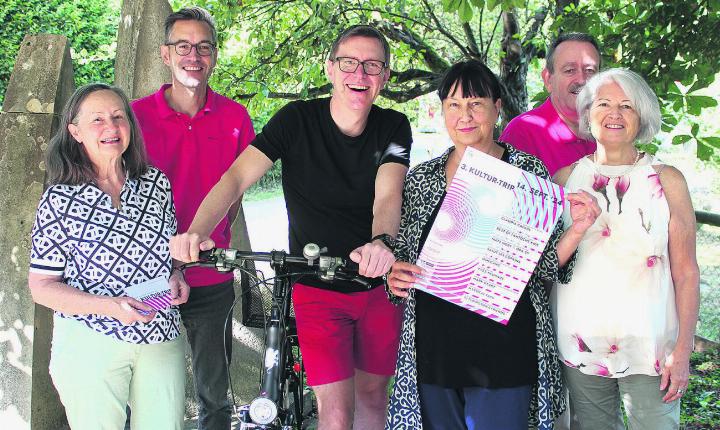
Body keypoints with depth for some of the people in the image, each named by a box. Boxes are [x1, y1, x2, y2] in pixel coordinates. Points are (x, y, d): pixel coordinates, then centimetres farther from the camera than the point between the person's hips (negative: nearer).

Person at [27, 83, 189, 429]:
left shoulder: (156, 183, 3)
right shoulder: (59, 200, -8)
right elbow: (41, 287, -8)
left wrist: (176, 275, -3)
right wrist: (108, 306, -21)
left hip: (162, 338, 4)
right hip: (90, 345, -3)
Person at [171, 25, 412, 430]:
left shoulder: (394, 127, -5)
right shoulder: (297, 120, -11)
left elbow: (388, 195, -21)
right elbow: (235, 178, -21)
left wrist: (381, 242, -44)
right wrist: (195, 232, -40)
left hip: (379, 283, 3)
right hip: (317, 288, -2)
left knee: (373, 393, 15)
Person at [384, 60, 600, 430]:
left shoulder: (529, 172, 0)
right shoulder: (421, 178, 7)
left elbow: (545, 265, 2)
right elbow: (402, 255, 15)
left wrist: (577, 229, -15)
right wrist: (395, 275, -6)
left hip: (504, 348, -2)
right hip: (434, 348, 3)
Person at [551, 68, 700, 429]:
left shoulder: (666, 180, 0)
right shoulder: (567, 176, 5)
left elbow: (686, 273, -2)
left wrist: (682, 351, -7)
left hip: (650, 347, -1)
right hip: (580, 346, 2)